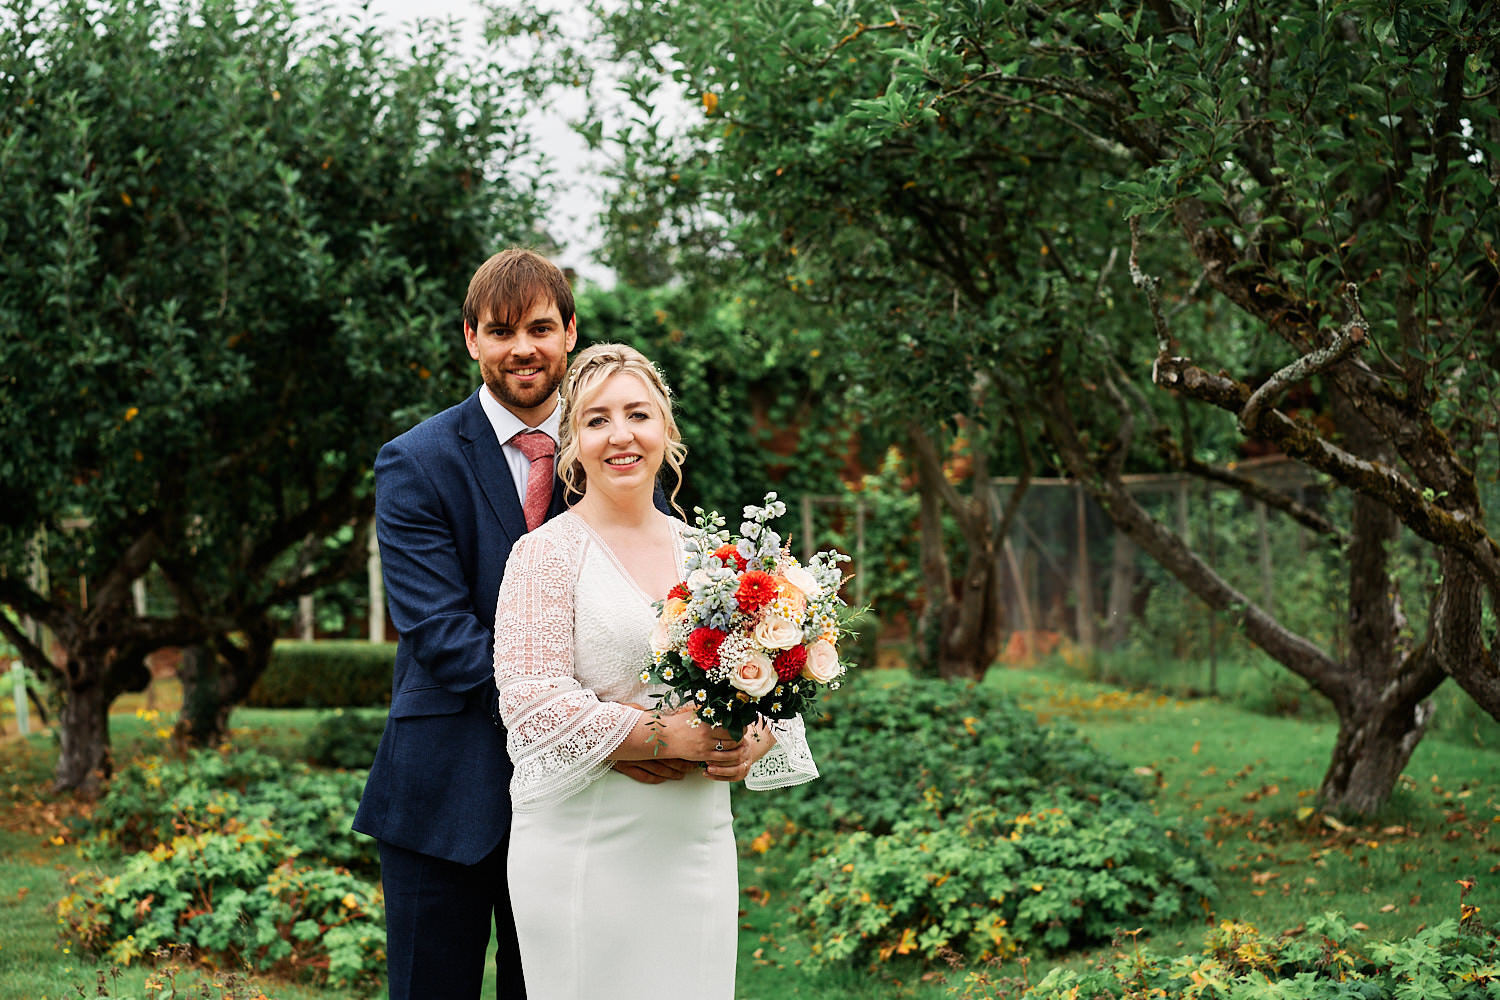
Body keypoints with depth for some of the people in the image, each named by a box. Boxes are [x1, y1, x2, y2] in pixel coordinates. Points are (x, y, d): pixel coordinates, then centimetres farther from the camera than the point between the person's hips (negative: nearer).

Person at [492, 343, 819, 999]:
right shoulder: (547, 553, -5)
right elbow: (532, 705, -13)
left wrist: (756, 737, -8)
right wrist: (666, 734, -19)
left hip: (698, 845, 5)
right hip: (585, 849, -5)